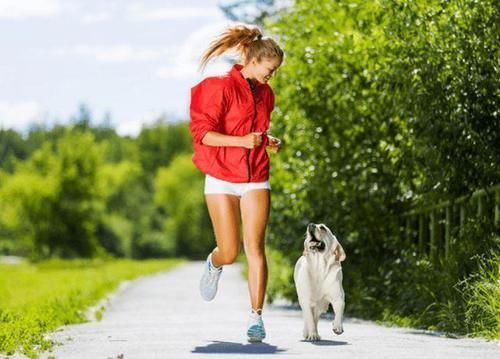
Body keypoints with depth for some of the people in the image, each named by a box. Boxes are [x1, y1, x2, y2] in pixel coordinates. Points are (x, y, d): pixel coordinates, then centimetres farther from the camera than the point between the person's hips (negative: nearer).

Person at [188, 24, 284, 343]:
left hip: (256, 179, 4)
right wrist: (241, 140, -25)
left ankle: (256, 317, -7)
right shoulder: (222, 87, -8)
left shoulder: (265, 94, 12)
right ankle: (213, 265, 36)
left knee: (255, 247, -9)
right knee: (229, 253, -1)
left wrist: (269, 142, 5)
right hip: (222, 179, -4)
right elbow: (202, 133, -13)